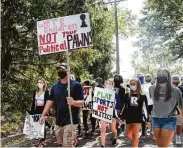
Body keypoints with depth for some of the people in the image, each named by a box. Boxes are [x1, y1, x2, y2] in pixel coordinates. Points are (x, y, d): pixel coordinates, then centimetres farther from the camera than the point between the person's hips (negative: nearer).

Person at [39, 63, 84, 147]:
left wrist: (73, 102, -29)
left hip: (70, 121, -6)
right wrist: (43, 115, 5)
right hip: (58, 121, 6)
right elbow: (50, 101, 13)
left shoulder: (76, 85, -7)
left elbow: (81, 103, -9)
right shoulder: (55, 87, 10)